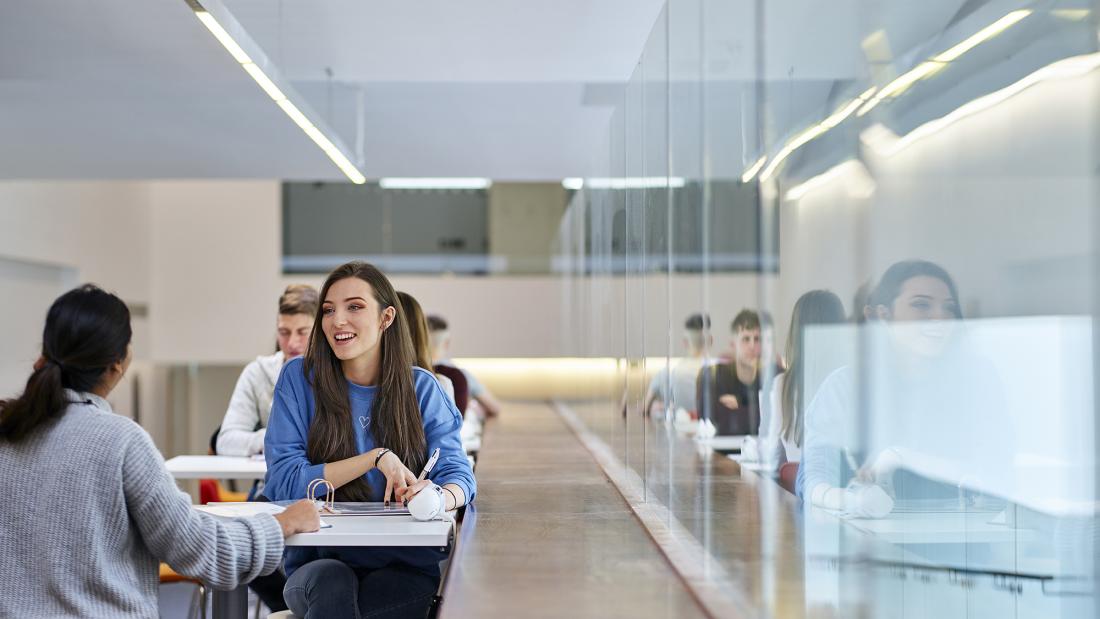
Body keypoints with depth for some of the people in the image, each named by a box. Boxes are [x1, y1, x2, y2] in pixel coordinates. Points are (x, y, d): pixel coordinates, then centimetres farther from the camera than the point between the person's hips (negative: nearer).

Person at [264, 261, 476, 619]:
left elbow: (458, 476, -1)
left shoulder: (420, 388, 6)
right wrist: (377, 458, -16)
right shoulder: (299, 379, 2)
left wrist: (438, 497, -26)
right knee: (334, 583, -34)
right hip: (318, 560, 0)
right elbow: (284, 482, -6)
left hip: (405, 566, 0)